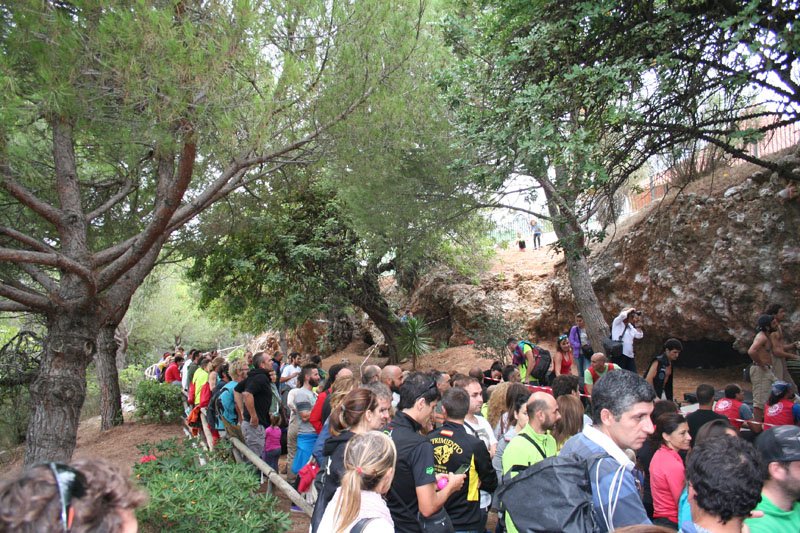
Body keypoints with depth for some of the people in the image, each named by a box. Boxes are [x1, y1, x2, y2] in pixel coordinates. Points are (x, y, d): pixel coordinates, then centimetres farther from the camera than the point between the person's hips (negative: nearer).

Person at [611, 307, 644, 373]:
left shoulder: (631, 327, 19)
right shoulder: (617, 322, -2)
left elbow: (640, 335, 13)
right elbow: (622, 315, -21)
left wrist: (636, 324, 11)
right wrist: (630, 310, -3)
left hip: (630, 356, 7)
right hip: (619, 355, -7)